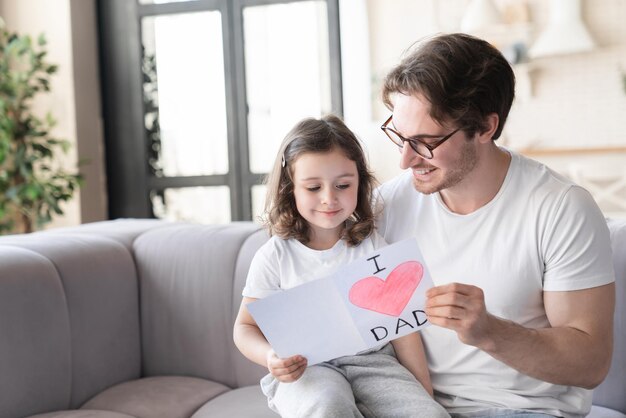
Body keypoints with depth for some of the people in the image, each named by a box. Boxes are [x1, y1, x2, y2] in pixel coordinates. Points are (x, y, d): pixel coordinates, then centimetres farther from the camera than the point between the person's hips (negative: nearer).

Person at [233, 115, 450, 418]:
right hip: (304, 369, -1)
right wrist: (271, 358, -18)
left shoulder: (372, 247, 5)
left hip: (371, 359, 2)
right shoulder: (275, 256, -1)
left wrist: (423, 388, -1)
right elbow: (246, 327, 5)